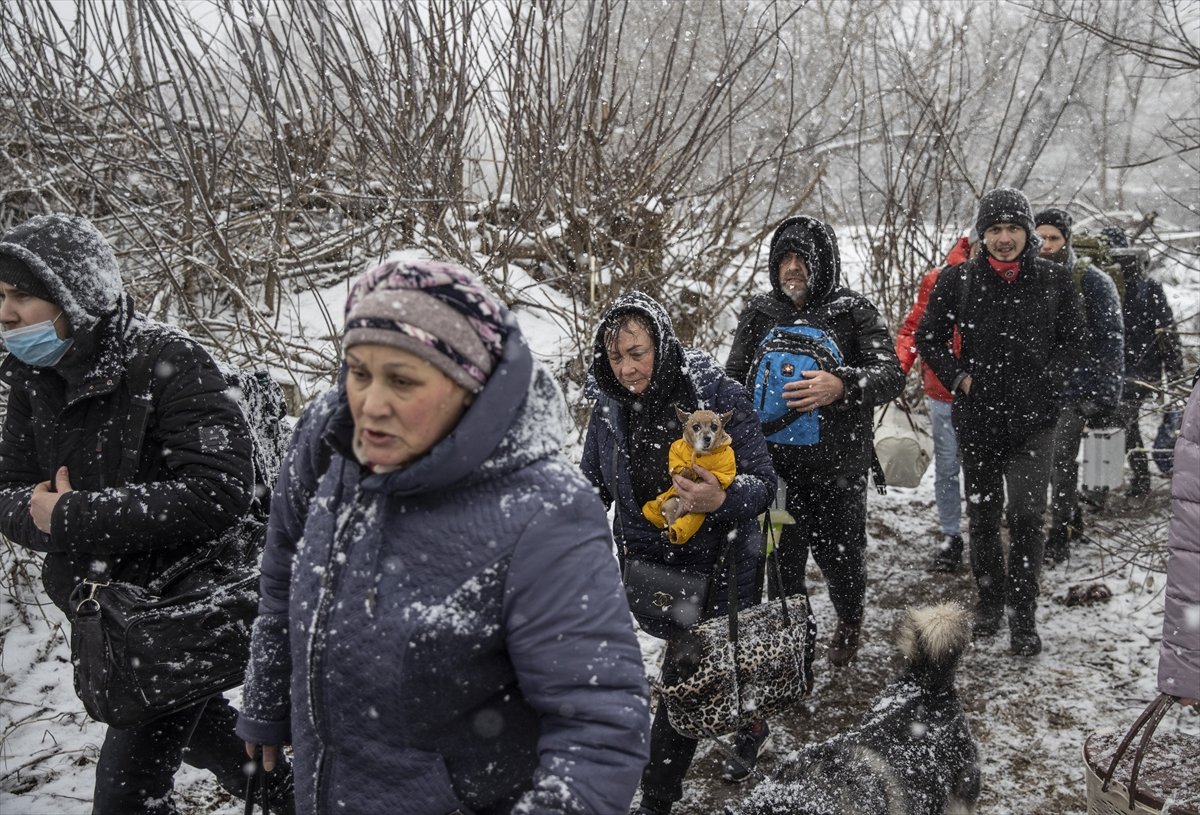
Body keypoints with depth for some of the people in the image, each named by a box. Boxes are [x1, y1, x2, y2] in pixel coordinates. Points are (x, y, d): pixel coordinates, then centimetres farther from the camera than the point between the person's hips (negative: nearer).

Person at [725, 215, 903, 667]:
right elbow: (733, 382, 12)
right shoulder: (759, 313, 5)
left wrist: (842, 385, -32)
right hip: (774, 467, 2)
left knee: (840, 558, 13)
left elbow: (892, 375, -13)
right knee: (780, 563, 8)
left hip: (838, 468, -2)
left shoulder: (854, 312, -3)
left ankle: (849, 624, 44)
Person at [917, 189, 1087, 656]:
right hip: (977, 417, 1)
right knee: (982, 515, 12)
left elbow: (1074, 338, 11)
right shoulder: (957, 281, -2)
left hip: (1034, 420, -1)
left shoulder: (1054, 280, -1)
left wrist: (1049, 379, -1)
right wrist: (958, 376, -4)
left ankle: (1023, 616, 7)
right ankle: (990, 599, 30)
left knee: (1027, 516, -6)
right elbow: (928, 338, 7)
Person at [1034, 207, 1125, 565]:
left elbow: (1111, 343, -7)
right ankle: (1073, 518, 30)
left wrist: (1105, 397, -12)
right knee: (1049, 460, 12)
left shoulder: (1093, 282, -6)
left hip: (1074, 389, -5)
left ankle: (1060, 535, 7)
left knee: (1061, 462, -4)